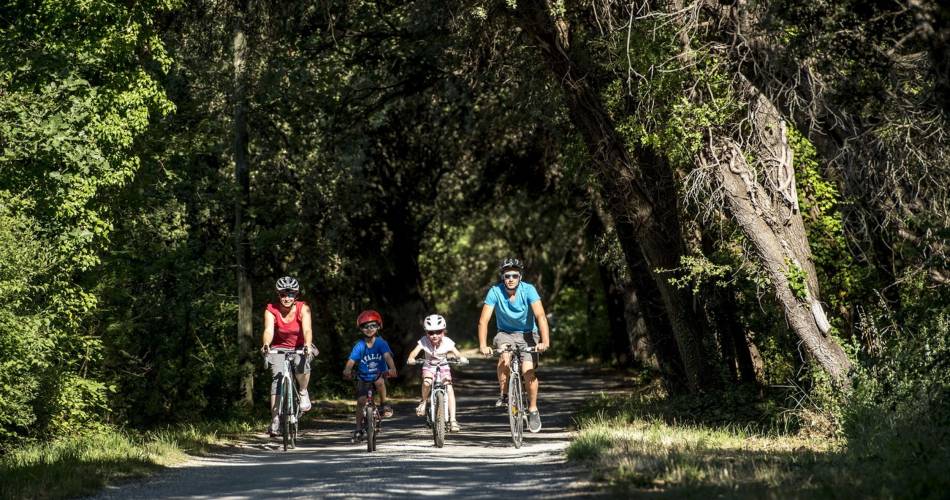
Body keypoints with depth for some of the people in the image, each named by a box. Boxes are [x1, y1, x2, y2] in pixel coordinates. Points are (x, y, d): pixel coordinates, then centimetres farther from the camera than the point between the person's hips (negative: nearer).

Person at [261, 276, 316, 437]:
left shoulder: (303, 308, -19)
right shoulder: (271, 310, -17)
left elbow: (307, 330, -32)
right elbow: (268, 330, -32)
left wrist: (307, 345, -52)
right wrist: (265, 345, -53)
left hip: (300, 347, -1)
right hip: (279, 348, 1)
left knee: (302, 363, -34)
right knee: (277, 379, -18)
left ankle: (303, 392, -6)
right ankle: (275, 420, -16)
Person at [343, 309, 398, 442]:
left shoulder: (381, 343, -11)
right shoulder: (360, 345, -10)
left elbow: (387, 356, -26)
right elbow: (351, 361, -19)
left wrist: (392, 368, -45)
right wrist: (347, 371, -40)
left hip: (379, 375, -1)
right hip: (363, 378, 1)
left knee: (379, 381, -34)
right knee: (361, 400, -14)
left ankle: (384, 404, -11)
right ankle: (358, 428, 0)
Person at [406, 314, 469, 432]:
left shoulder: (447, 342, -19)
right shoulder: (424, 341, -20)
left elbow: (457, 353, -26)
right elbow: (414, 352, -30)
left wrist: (462, 358, -49)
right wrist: (411, 359, -52)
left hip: (443, 367, 0)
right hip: (429, 367, 0)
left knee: (449, 389, -19)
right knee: (427, 382, -33)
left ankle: (453, 420, -17)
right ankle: (424, 402, -2)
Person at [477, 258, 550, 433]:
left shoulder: (528, 290, -20)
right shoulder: (495, 291, -18)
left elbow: (540, 316, -29)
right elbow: (483, 320, -22)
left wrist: (545, 341, -43)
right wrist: (483, 345, -36)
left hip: (527, 335, 0)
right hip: (505, 334, 0)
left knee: (528, 371, -17)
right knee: (504, 357, -31)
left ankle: (533, 410, 2)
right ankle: (504, 395, -11)